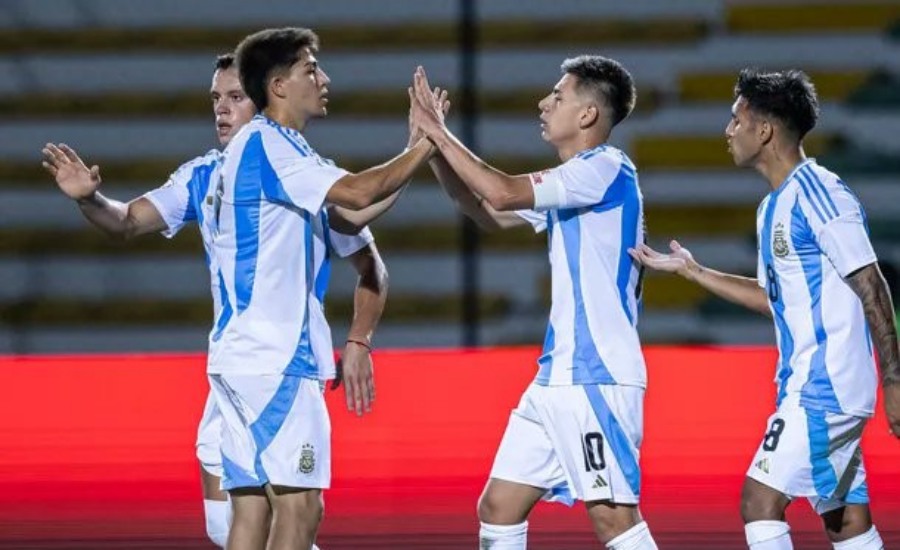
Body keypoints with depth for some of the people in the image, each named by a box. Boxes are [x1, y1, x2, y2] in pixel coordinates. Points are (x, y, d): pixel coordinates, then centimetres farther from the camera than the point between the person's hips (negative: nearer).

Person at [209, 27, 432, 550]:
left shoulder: (283, 149, 20)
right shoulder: (265, 144, -11)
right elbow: (357, 192, -21)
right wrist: (425, 146, -11)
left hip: (250, 354, 10)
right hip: (270, 356, -10)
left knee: (254, 508, 6)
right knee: (300, 505, -11)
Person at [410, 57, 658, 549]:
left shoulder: (605, 170, -12)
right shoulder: (570, 184, 18)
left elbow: (502, 193, -21)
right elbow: (489, 213, 26)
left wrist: (441, 135, -10)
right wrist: (434, 146, 14)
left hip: (597, 376, -10)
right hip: (558, 378, 10)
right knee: (498, 507, 9)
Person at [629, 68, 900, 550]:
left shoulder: (817, 194, -14)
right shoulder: (774, 206, 15)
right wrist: (691, 271, 26)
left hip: (823, 388, -10)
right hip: (808, 385, 10)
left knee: (761, 500, -11)